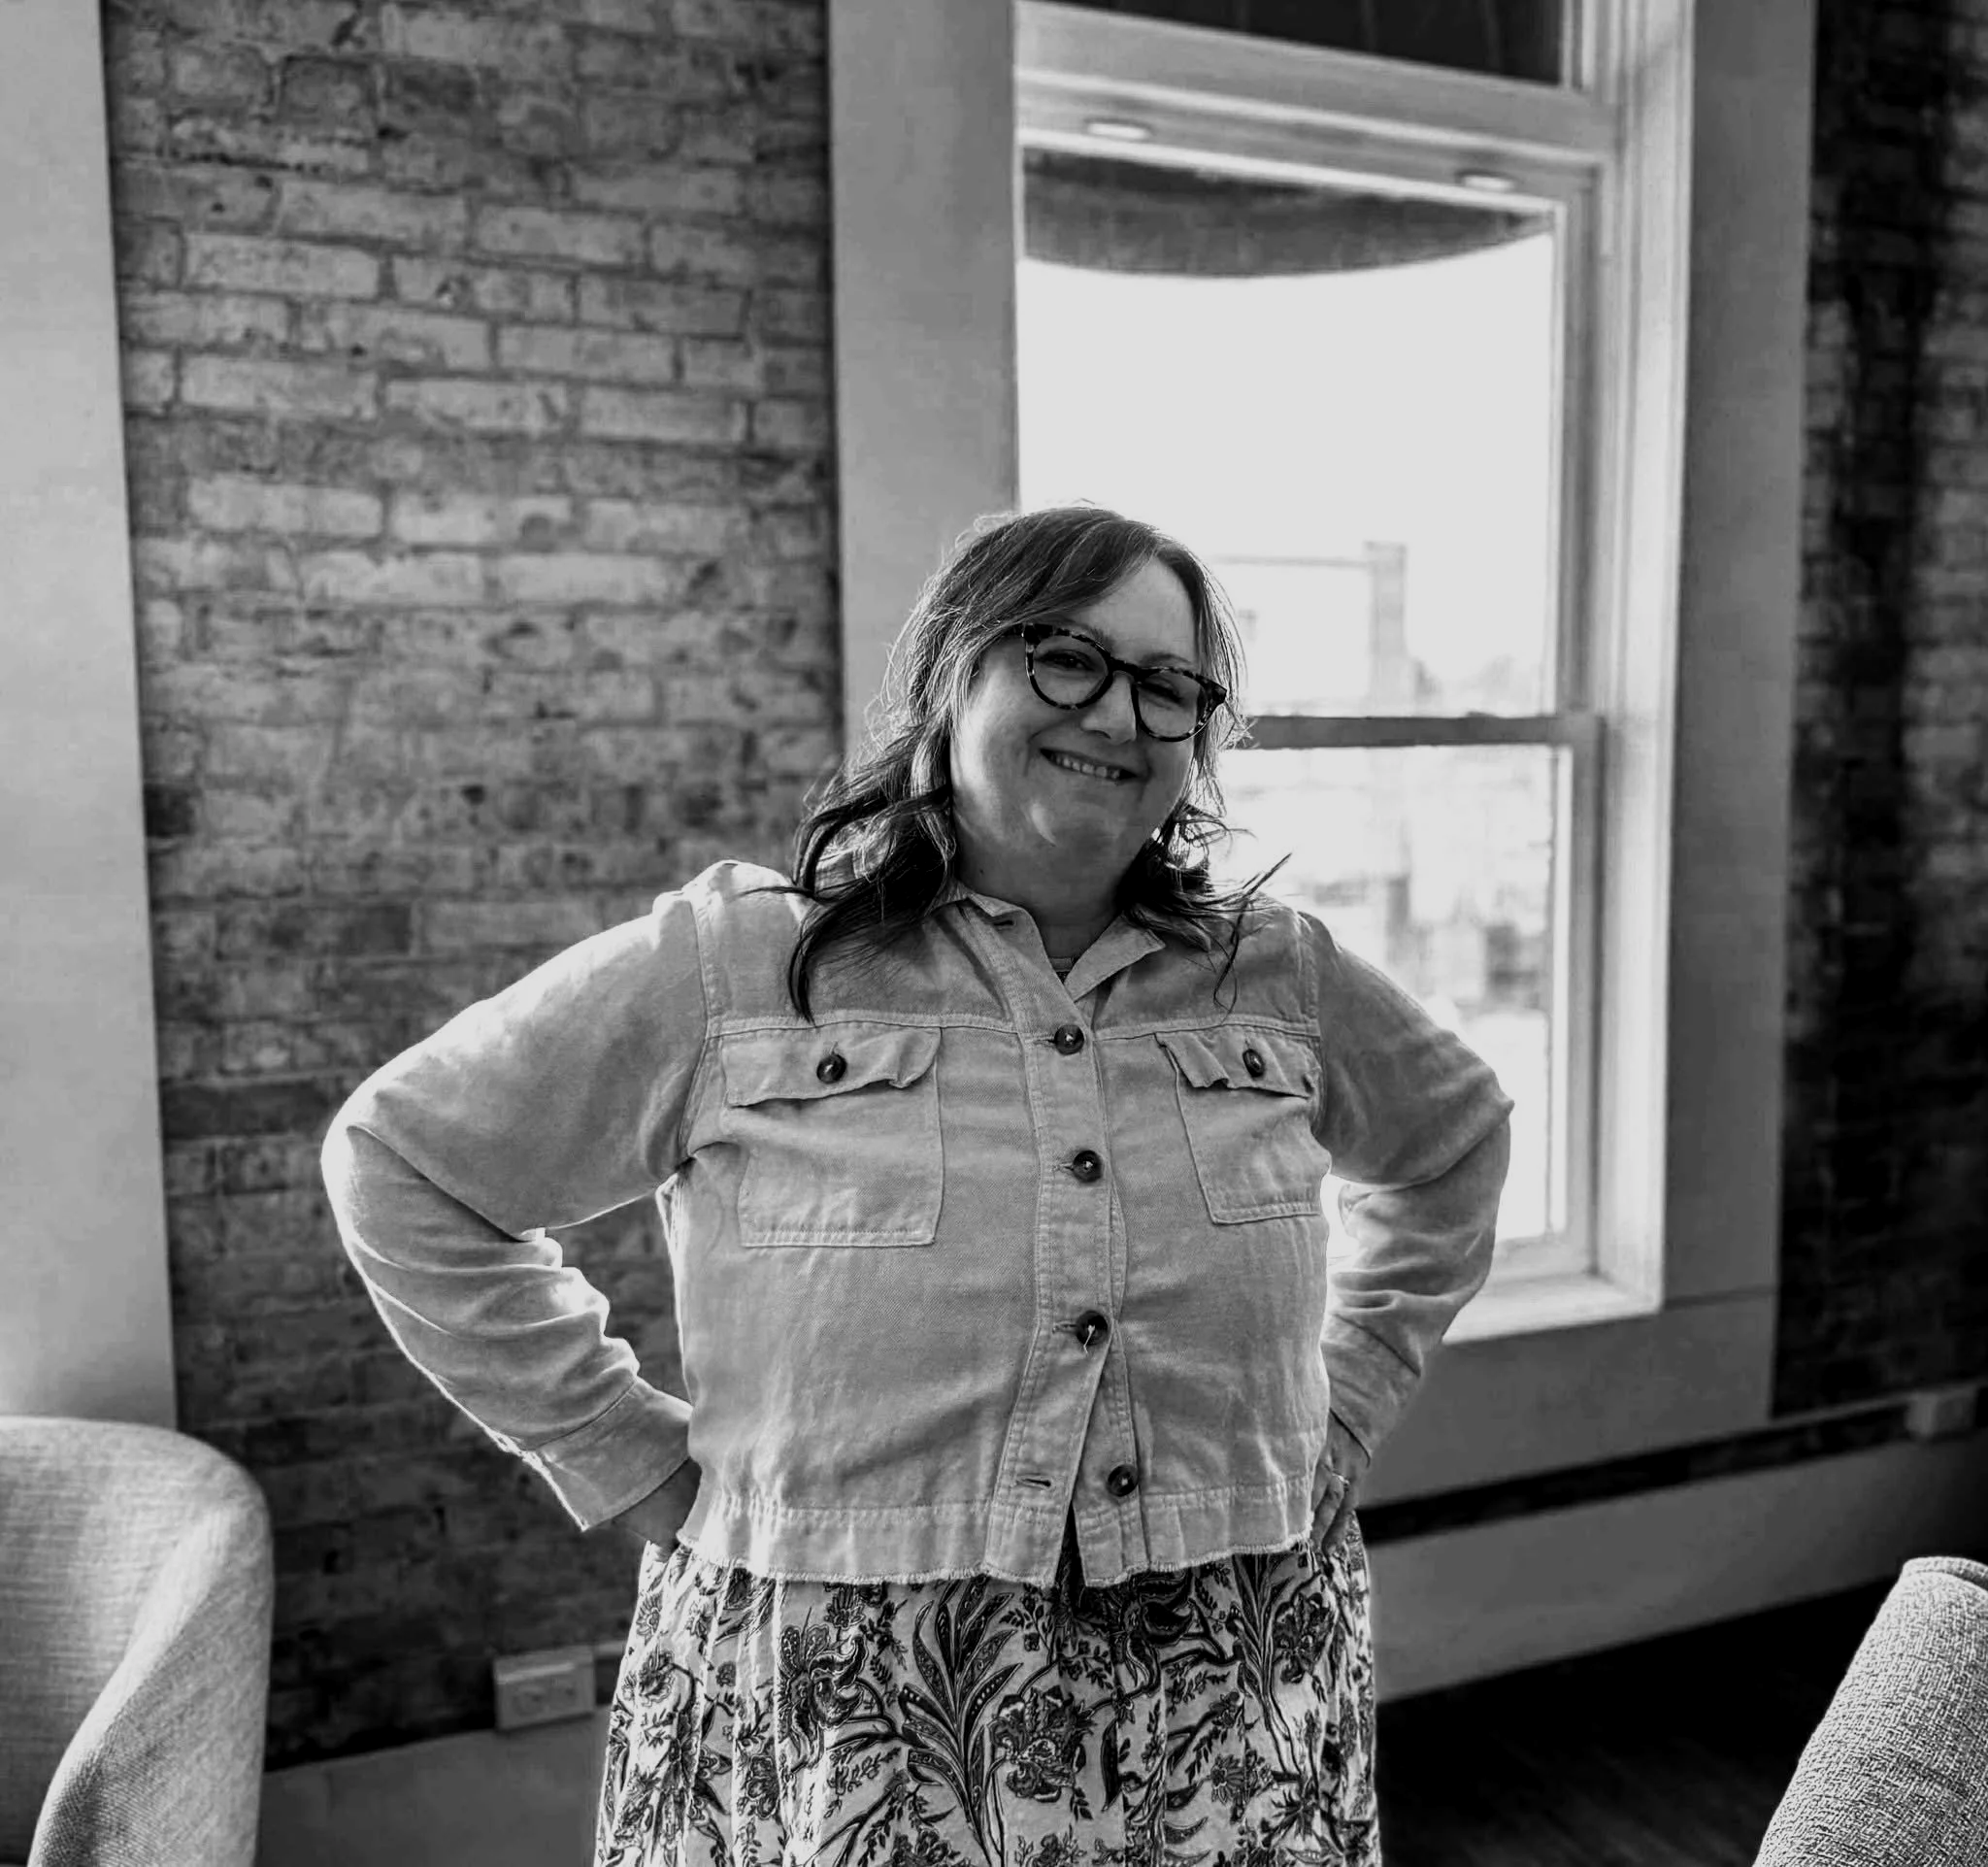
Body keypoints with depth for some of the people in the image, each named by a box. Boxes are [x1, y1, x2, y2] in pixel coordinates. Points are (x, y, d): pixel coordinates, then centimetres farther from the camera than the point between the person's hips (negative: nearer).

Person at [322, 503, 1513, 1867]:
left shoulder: (1282, 973, 2)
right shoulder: (727, 965, -8)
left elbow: (1454, 1144, 20)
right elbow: (401, 1158, -1)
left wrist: (1338, 1416, 9)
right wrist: (630, 1458, -4)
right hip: (839, 1730, -2)